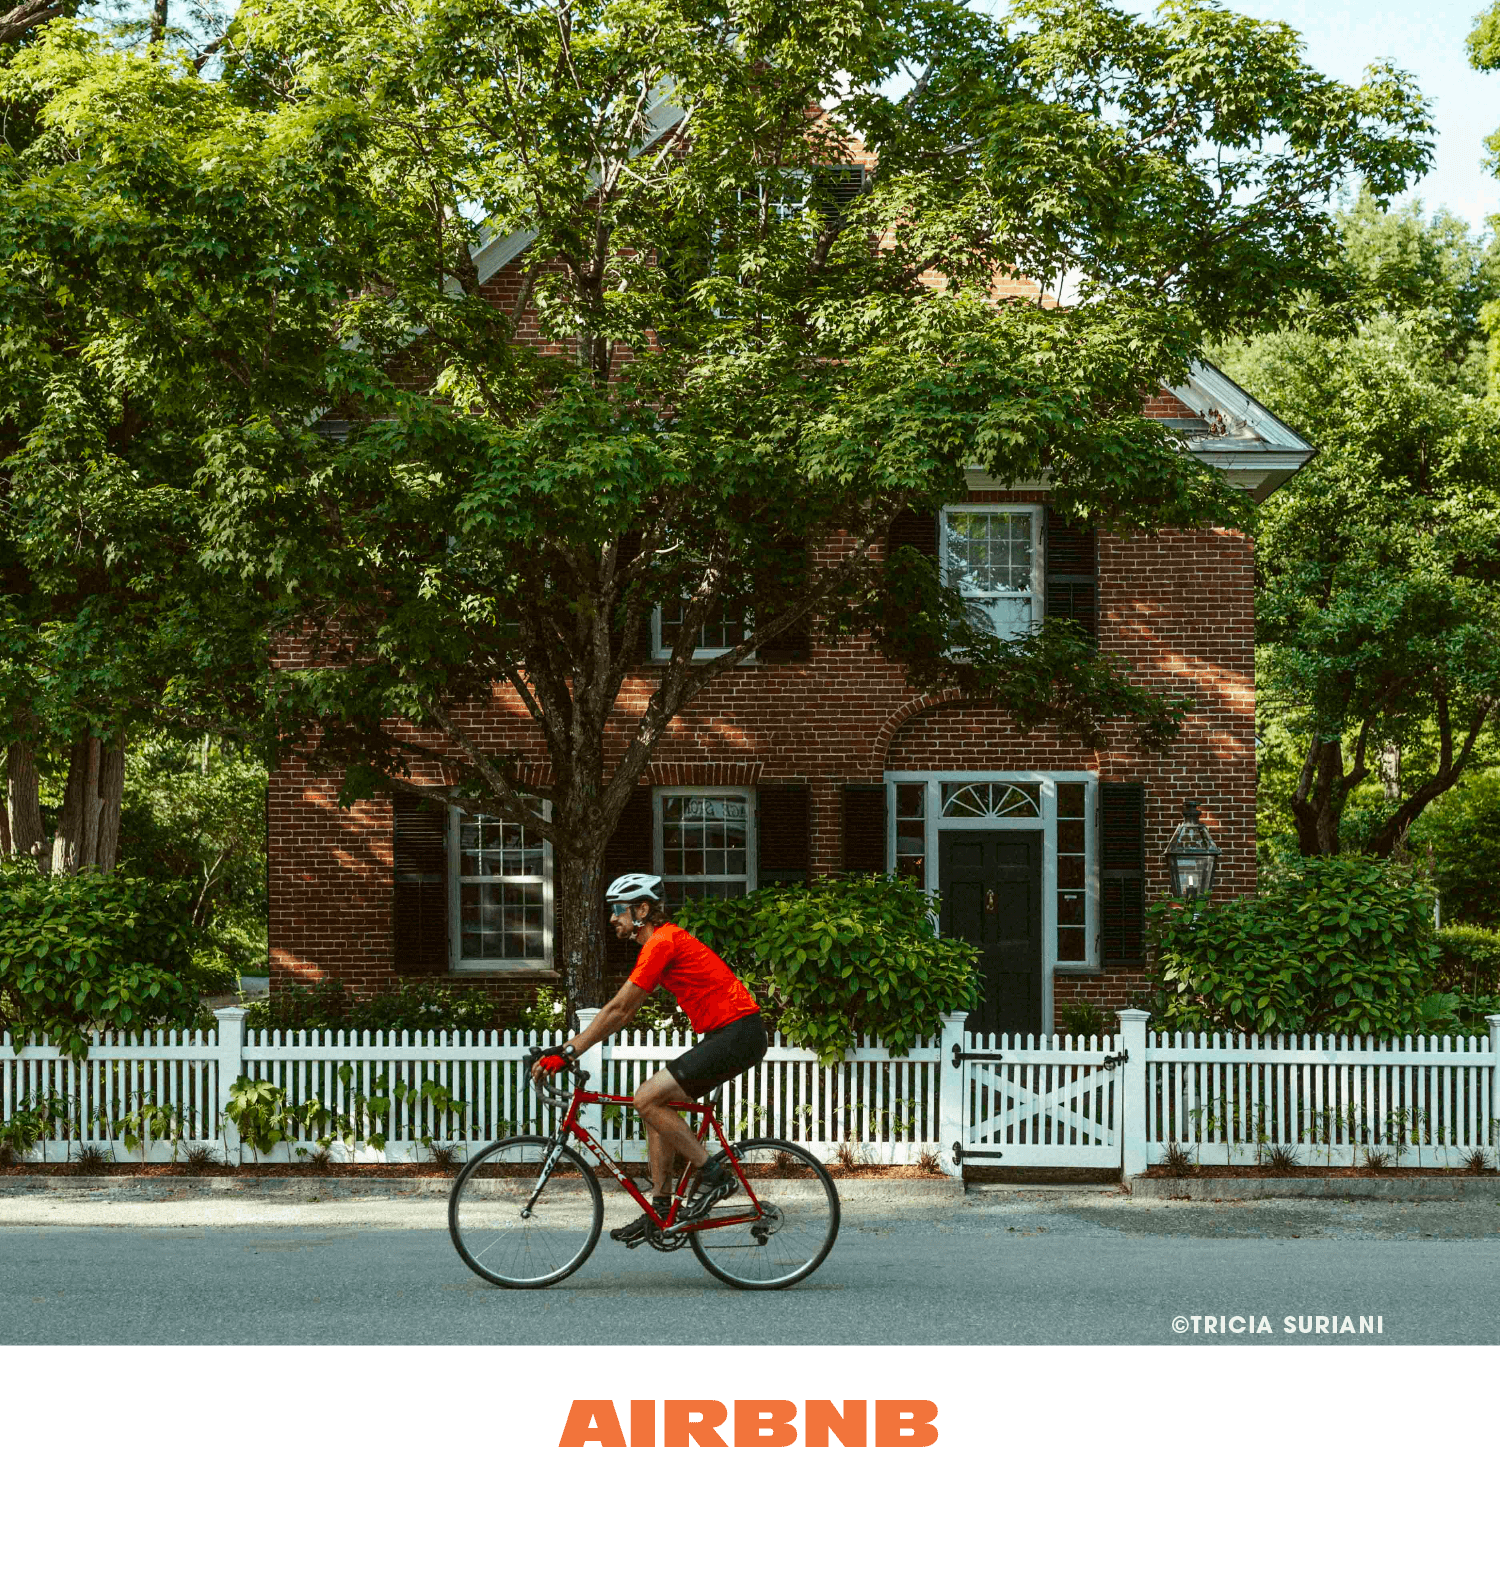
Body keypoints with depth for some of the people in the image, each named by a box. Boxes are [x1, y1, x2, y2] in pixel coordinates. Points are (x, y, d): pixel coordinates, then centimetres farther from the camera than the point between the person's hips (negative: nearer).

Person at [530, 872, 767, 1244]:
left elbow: (617, 1009, -17)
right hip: (724, 1035, 10)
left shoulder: (662, 943, -14)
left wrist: (567, 1052, -15)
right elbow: (623, 1013, 21)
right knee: (657, 1106, 10)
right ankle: (660, 1209, 13)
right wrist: (569, 1047, 16)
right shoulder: (660, 942, 18)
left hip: (738, 1033, -10)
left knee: (649, 1098, -15)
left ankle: (713, 1173, -6)